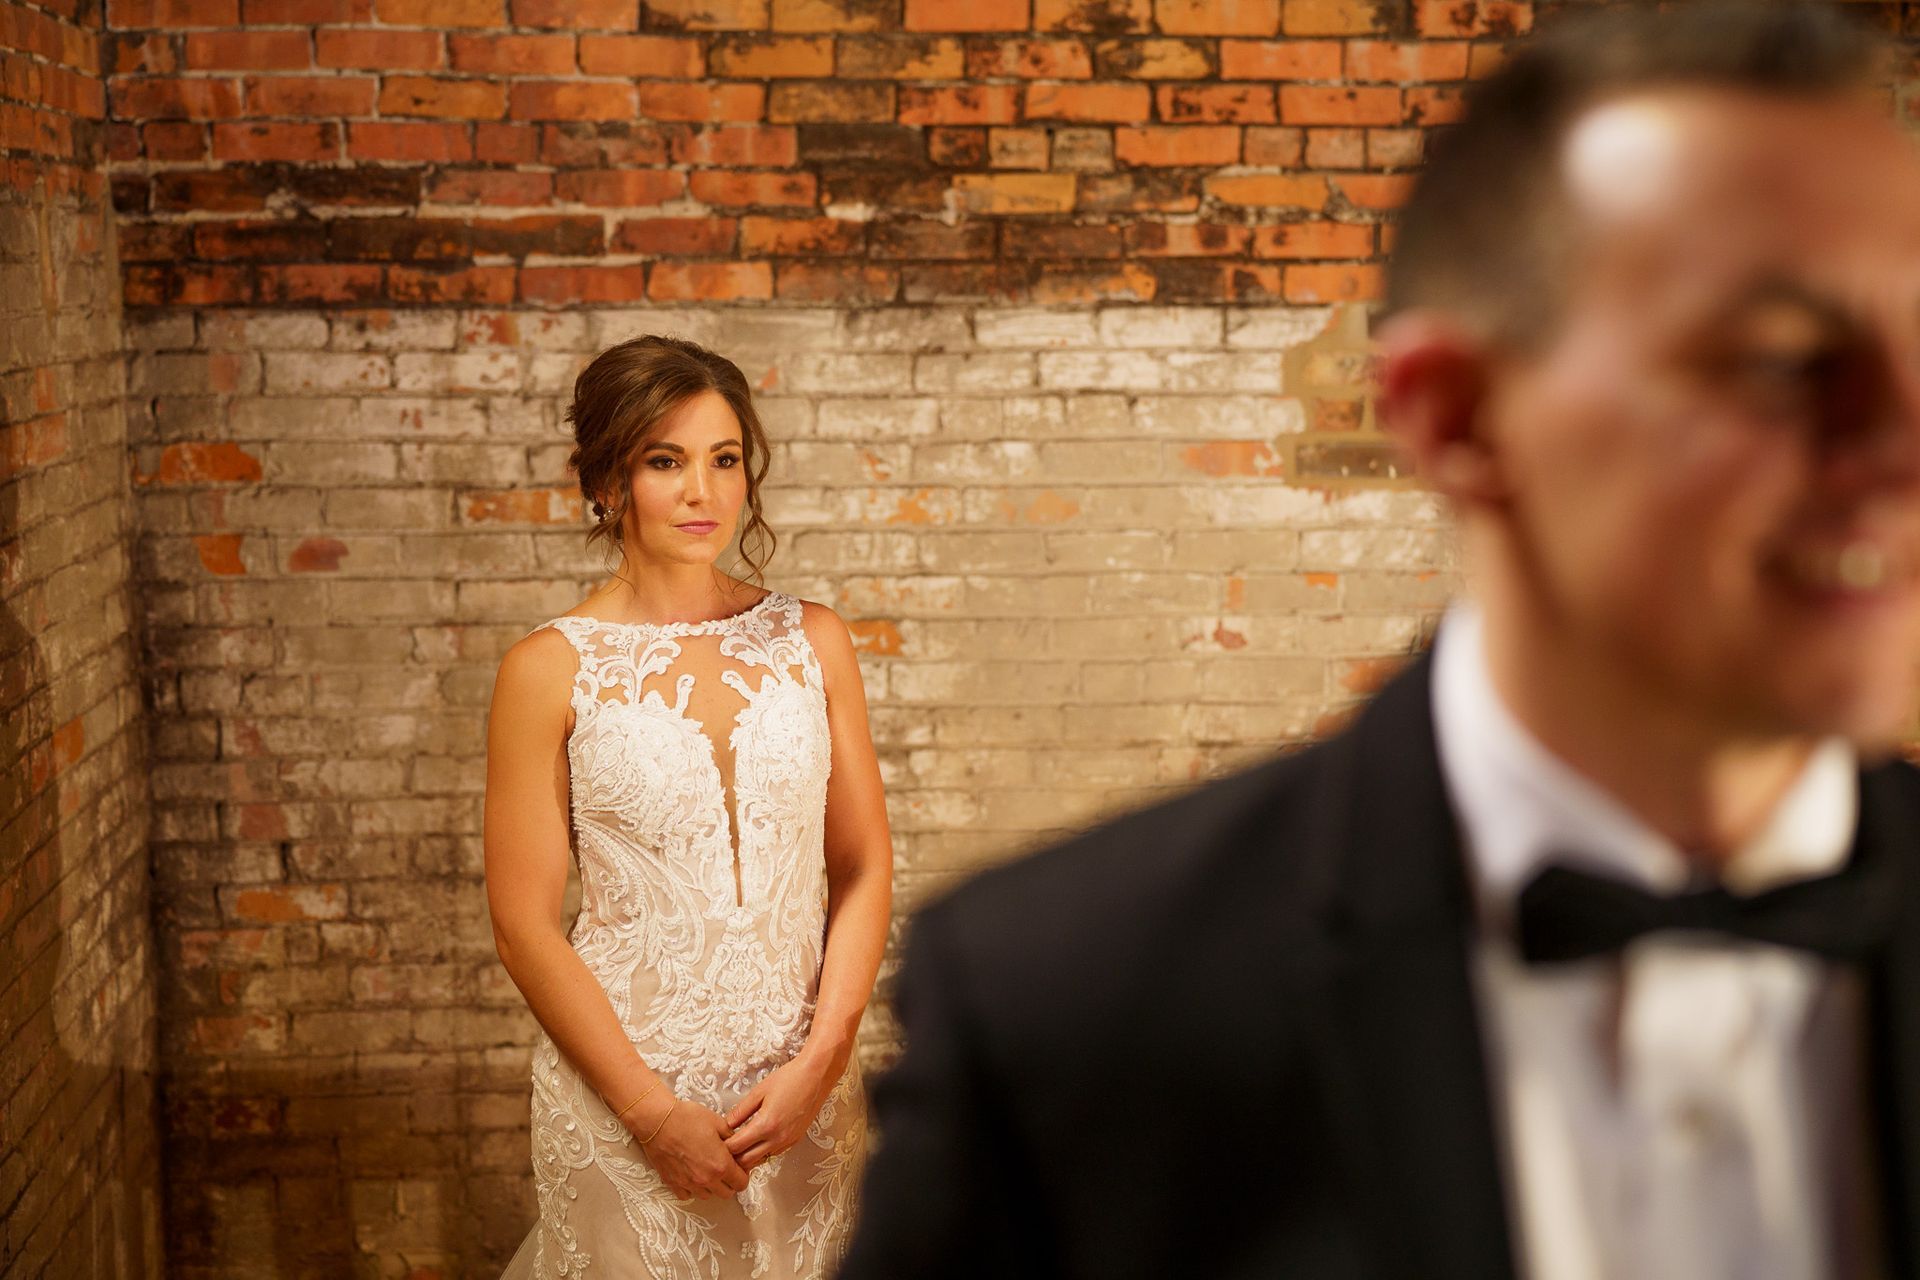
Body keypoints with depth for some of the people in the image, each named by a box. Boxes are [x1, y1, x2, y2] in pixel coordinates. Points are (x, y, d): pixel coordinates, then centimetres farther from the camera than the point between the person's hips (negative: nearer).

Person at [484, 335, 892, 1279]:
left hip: (802, 1089, 3)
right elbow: (525, 926, -7)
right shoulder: (551, 671, -6)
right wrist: (654, 1112, -11)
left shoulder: (810, 642, 3)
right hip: (623, 1092, -3)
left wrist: (819, 1059, -7)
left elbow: (863, 868, 5)